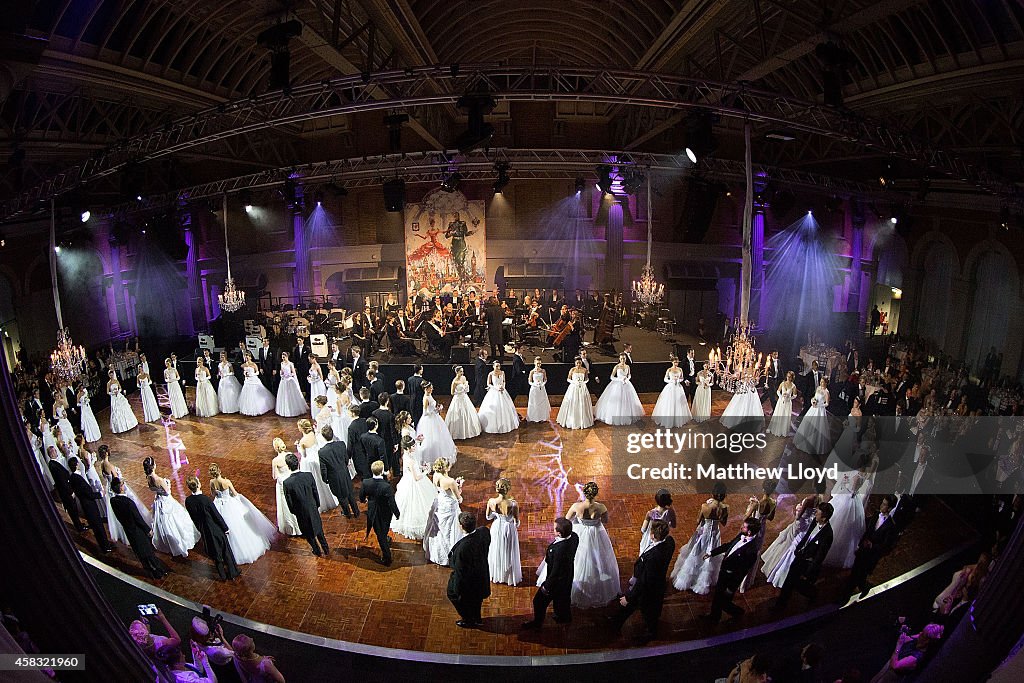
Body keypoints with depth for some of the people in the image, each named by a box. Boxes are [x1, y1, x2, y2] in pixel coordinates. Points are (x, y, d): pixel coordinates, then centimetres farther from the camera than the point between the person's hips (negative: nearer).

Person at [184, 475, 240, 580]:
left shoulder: (188, 501, -14)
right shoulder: (205, 499, -29)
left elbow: (193, 517, 1)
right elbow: (217, 515, -19)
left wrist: (200, 528, 18)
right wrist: (225, 528, -4)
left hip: (204, 531, 5)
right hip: (216, 529, -5)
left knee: (215, 553, 22)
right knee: (226, 551, 17)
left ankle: (222, 575, 38)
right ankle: (232, 573, 32)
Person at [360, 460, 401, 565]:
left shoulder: (365, 483, -24)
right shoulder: (387, 487, -35)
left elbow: (361, 498, -4)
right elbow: (392, 504, -26)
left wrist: (365, 500, 21)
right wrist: (397, 514, -6)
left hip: (373, 513, 1)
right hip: (385, 513, -1)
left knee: (379, 534, 20)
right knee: (384, 532, 27)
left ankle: (386, 558, 34)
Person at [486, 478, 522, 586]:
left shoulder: (491, 502, -23)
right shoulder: (513, 504, -30)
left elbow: (488, 516, -5)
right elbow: (517, 522, -15)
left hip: (496, 528, 2)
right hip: (509, 529, -2)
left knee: (496, 552, 25)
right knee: (508, 553, 21)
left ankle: (496, 576, 45)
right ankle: (509, 577, 40)